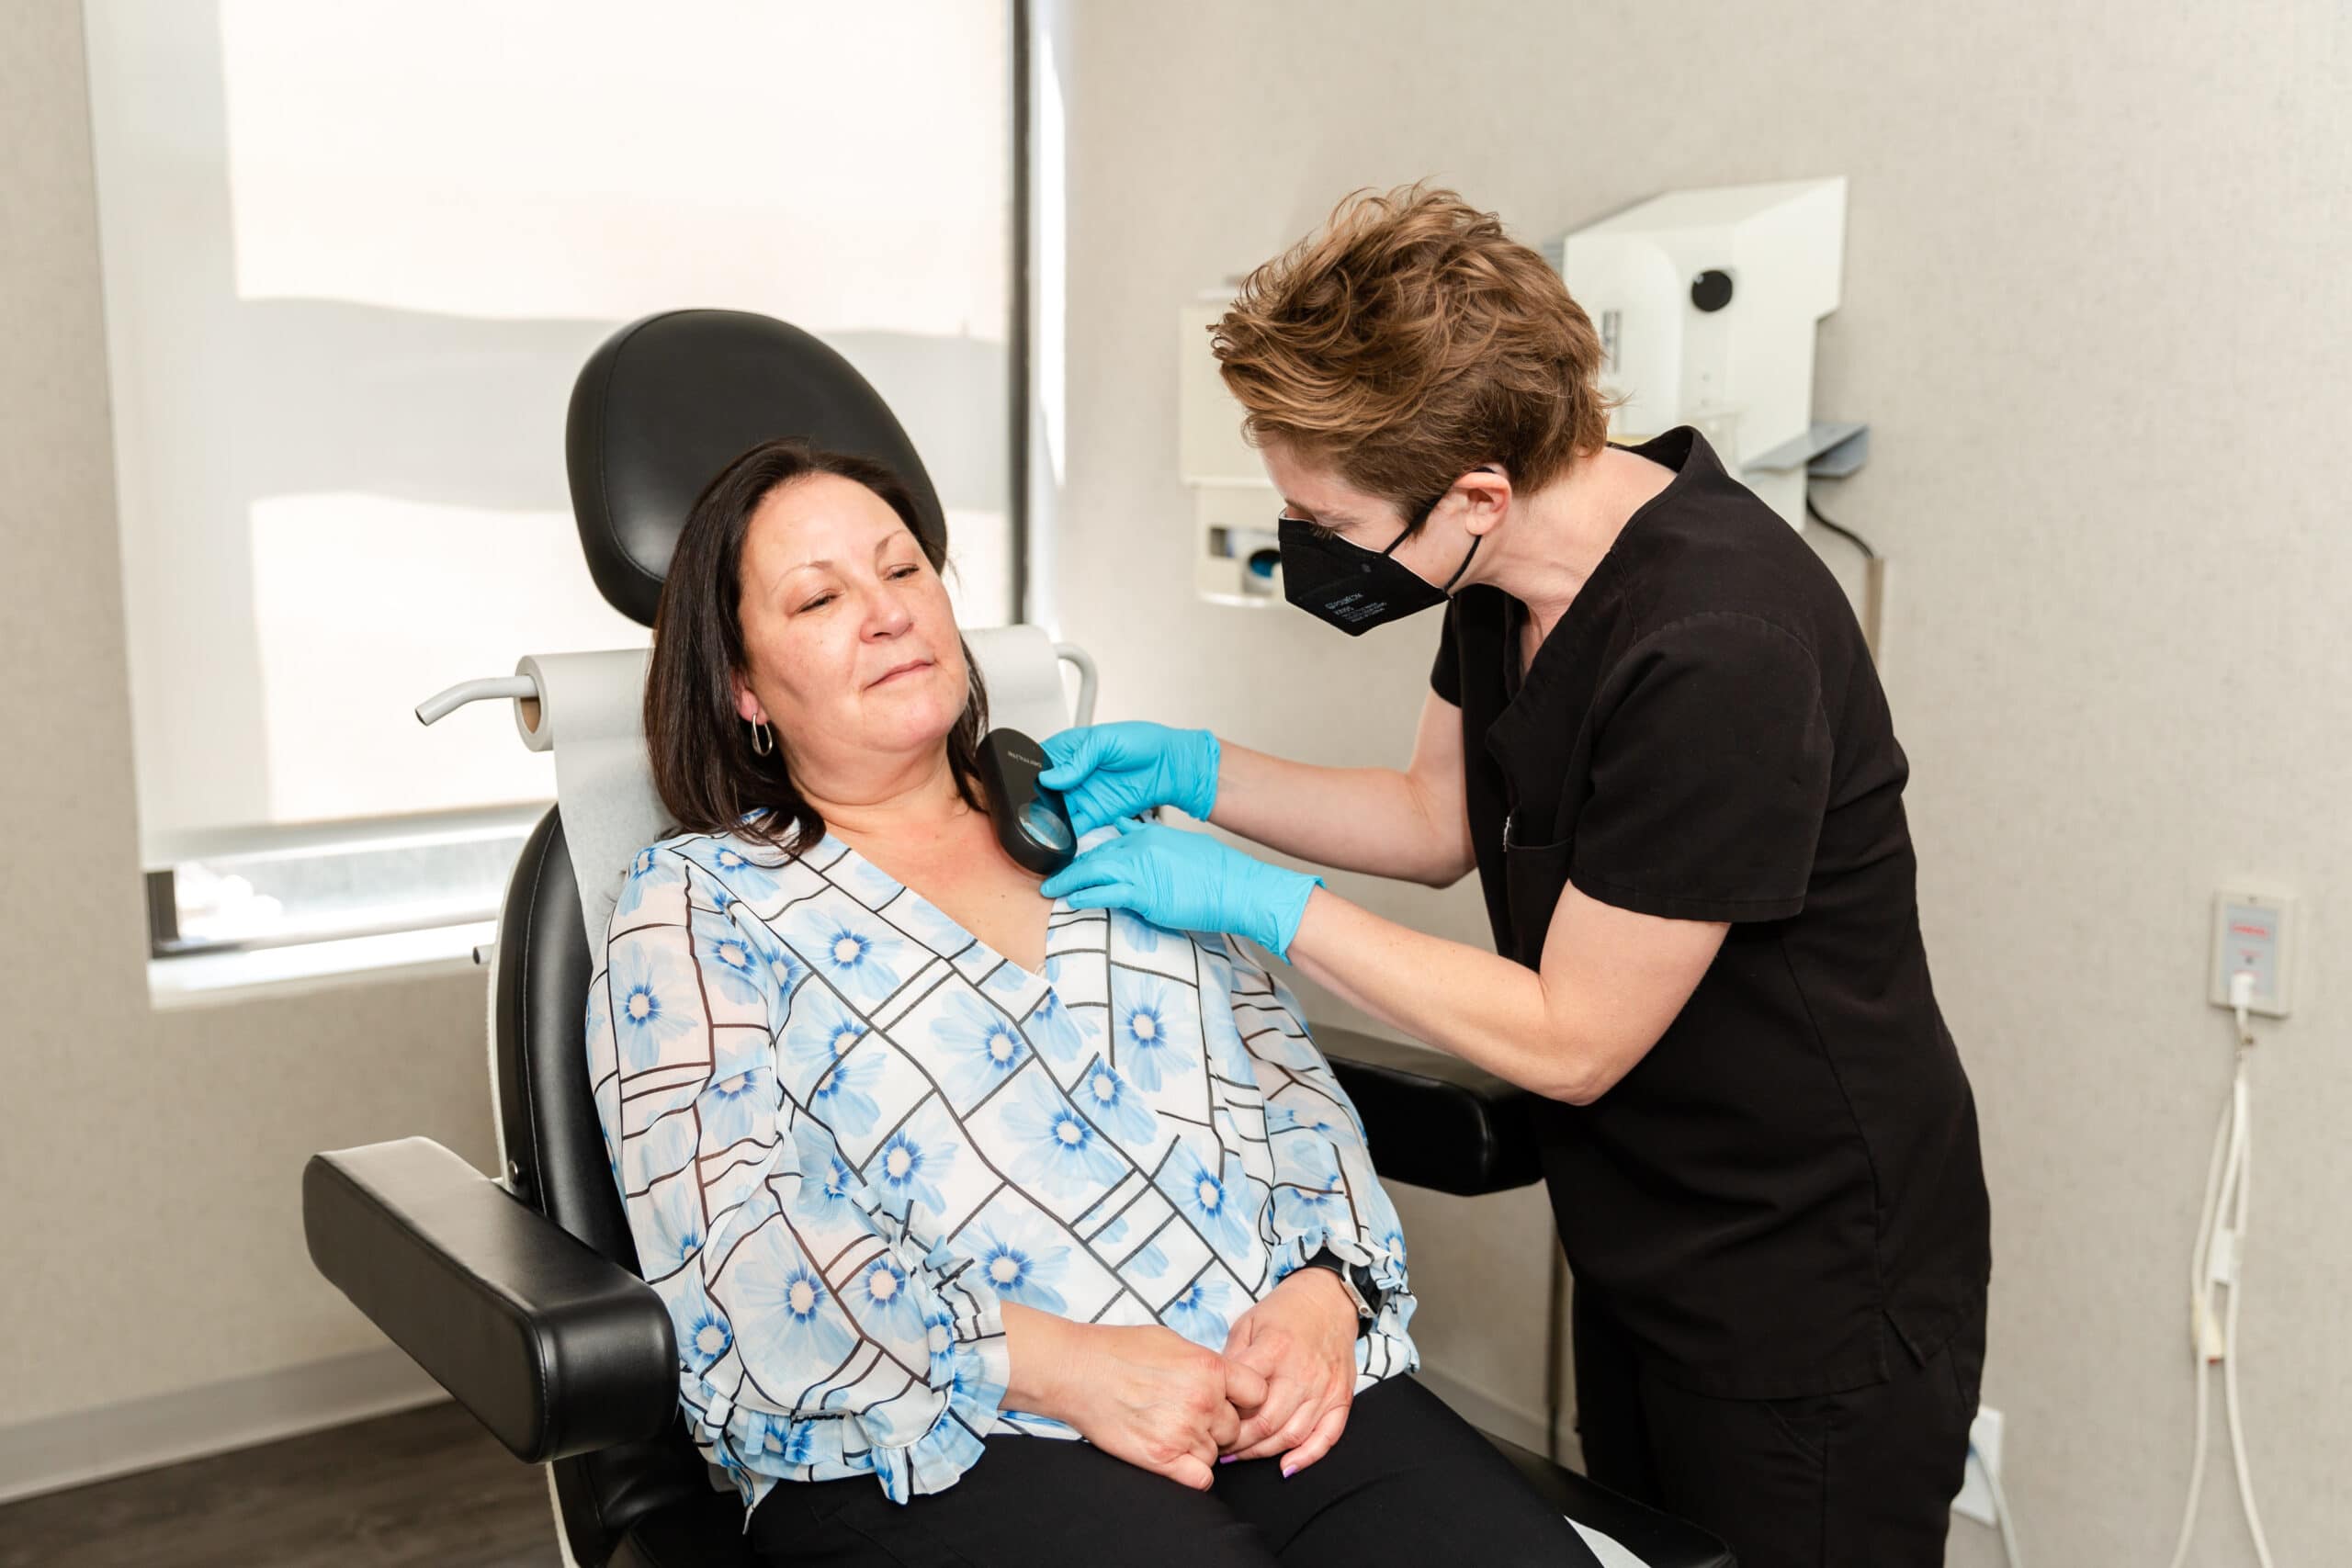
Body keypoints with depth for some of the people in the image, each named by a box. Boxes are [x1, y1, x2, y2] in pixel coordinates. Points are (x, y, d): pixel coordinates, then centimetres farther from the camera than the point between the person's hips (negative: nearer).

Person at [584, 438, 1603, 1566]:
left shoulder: (1095, 832, 20)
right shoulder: (694, 901, 7)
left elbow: (1288, 1077, 15)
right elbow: (725, 1230, -6)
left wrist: (1325, 1288, -6)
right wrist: (1062, 1367, -16)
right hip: (945, 1447, -4)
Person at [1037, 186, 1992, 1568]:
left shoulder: (1718, 651, -32)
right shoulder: (1517, 559, -5)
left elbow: (1572, 1041, -24)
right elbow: (1441, 821, 11)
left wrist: (1262, 904, -20)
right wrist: (1189, 768, -1)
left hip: (1817, 1301, -8)